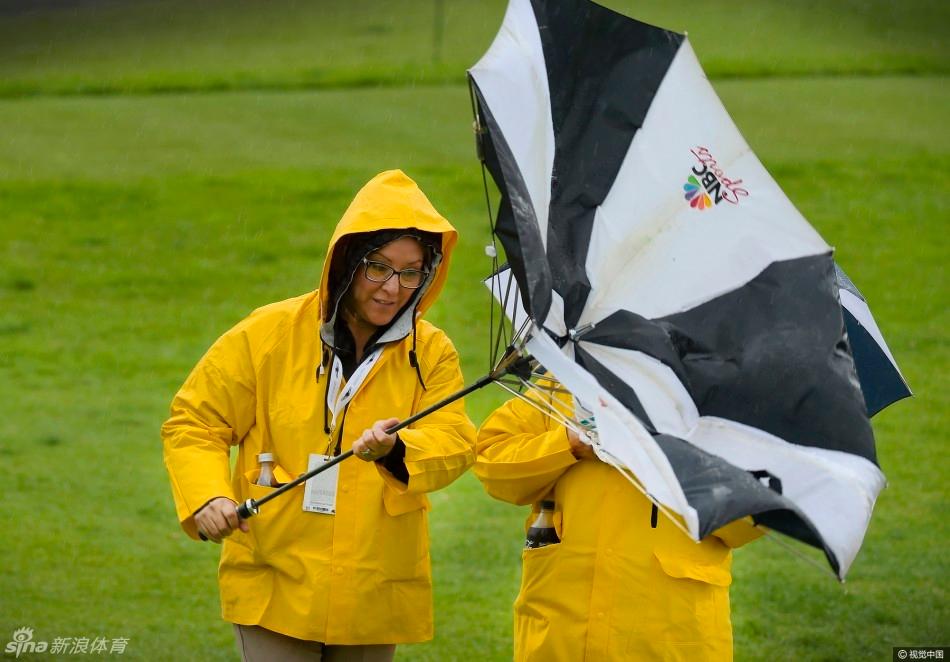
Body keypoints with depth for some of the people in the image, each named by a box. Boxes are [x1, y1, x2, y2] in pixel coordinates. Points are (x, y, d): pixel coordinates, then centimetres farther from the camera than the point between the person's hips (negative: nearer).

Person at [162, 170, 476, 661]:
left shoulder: (431, 354, 4)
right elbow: (194, 422, 3)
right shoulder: (270, 334, -3)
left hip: (373, 600, 3)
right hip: (275, 589, -2)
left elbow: (454, 441, -9)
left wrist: (398, 450, -31)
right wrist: (206, 496, -15)